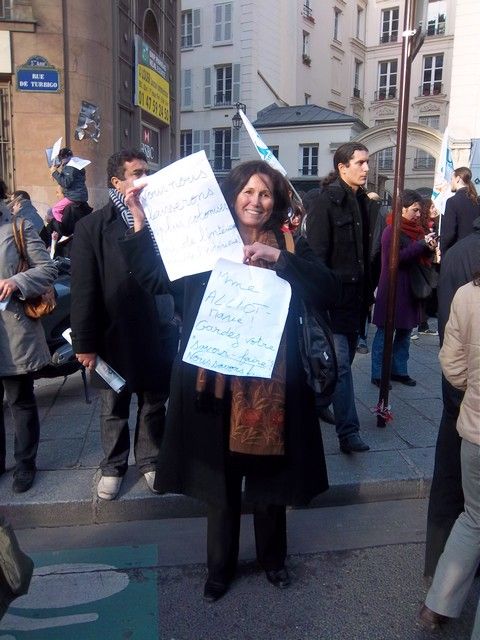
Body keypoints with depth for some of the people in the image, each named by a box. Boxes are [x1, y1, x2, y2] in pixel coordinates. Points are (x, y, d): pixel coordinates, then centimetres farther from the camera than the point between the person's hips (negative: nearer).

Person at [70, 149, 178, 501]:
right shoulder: (92, 226, -5)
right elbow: (83, 289, -7)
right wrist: (85, 342, -9)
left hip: (159, 333, 2)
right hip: (115, 336, -2)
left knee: (154, 403, 17)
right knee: (114, 408, 16)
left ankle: (150, 460, 38)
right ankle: (113, 466, 37)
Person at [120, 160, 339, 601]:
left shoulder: (290, 246, 2)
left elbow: (328, 291, -12)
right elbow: (153, 276, -2)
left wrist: (278, 259, -21)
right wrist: (141, 221, -10)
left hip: (269, 382, 0)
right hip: (215, 381, 0)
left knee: (269, 480, 16)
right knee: (220, 482, 13)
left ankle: (273, 558, 41)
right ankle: (221, 566, 36)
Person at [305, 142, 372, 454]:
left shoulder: (362, 201, 14)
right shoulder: (327, 200, -9)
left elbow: (365, 253, 15)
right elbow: (316, 253, -14)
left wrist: (367, 292, 14)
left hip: (355, 296, 8)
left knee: (345, 360, 15)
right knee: (340, 363, -8)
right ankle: (348, 431, -4)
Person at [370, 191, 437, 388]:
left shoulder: (416, 229, 14)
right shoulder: (392, 230, -9)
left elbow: (421, 258, 20)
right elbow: (394, 258, -20)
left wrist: (429, 248, -1)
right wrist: (421, 244, -19)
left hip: (410, 289, 8)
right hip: (392, 289, -8)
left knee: (405, 331, 11)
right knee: (385, 332, -2)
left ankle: (399, 370, 22)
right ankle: (378, 374, 5)